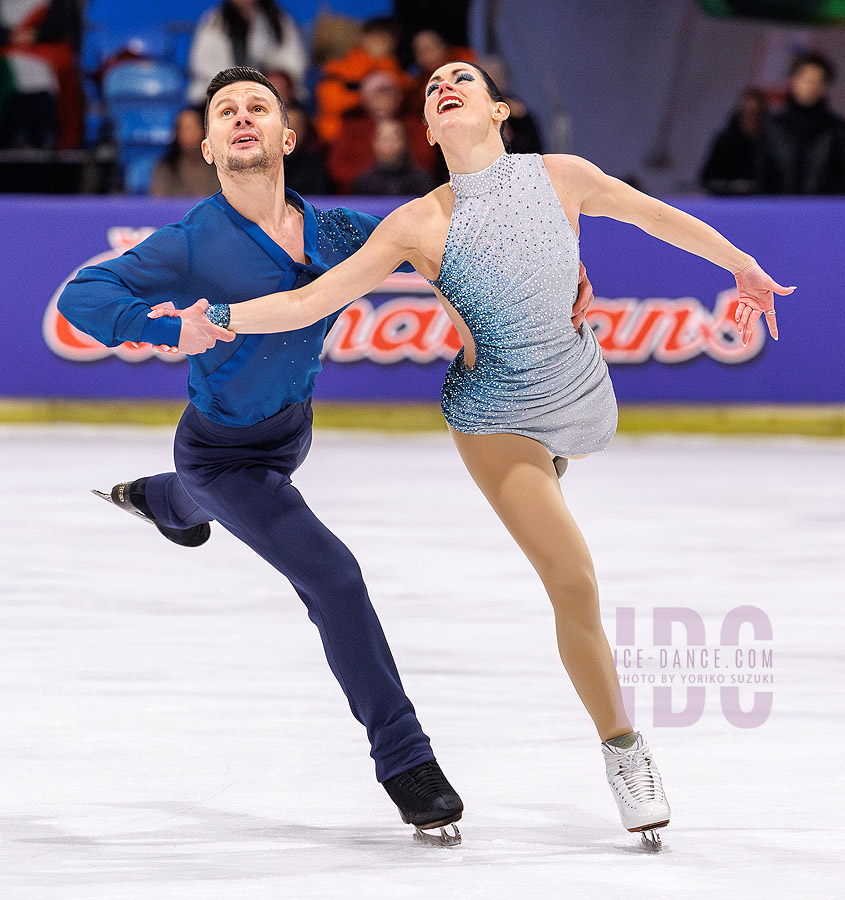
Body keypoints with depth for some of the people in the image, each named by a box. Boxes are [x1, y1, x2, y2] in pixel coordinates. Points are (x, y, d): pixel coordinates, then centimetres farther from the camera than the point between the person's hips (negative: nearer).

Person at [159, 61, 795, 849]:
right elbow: (309, 302, -11)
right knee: (575, 586, -9)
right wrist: (219, 318, -25)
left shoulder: (561, 177, -7)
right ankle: (623, 749, 3)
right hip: (496, 420, -3)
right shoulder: (420, 223, -12)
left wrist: (742, 267, 21)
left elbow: (654, 214, 9)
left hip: (581, 395, 3)